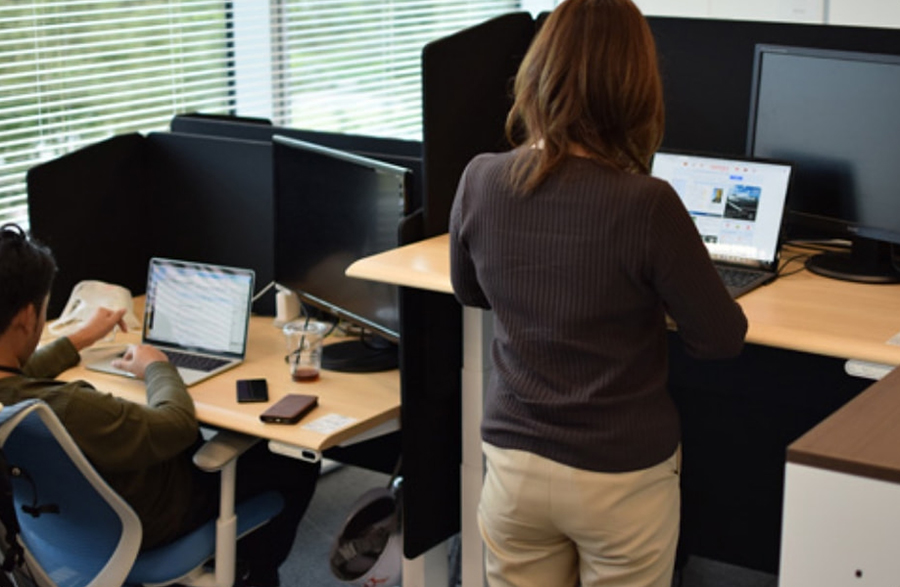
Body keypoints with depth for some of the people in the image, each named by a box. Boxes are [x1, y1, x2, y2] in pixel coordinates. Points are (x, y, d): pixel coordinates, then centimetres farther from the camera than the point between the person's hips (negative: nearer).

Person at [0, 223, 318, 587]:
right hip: (138, 523, -8)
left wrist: (79, 339, 20)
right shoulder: (64, 408, -44)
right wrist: (157, 366, -7)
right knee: (299, 465, 8)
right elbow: (178, 425, -27)